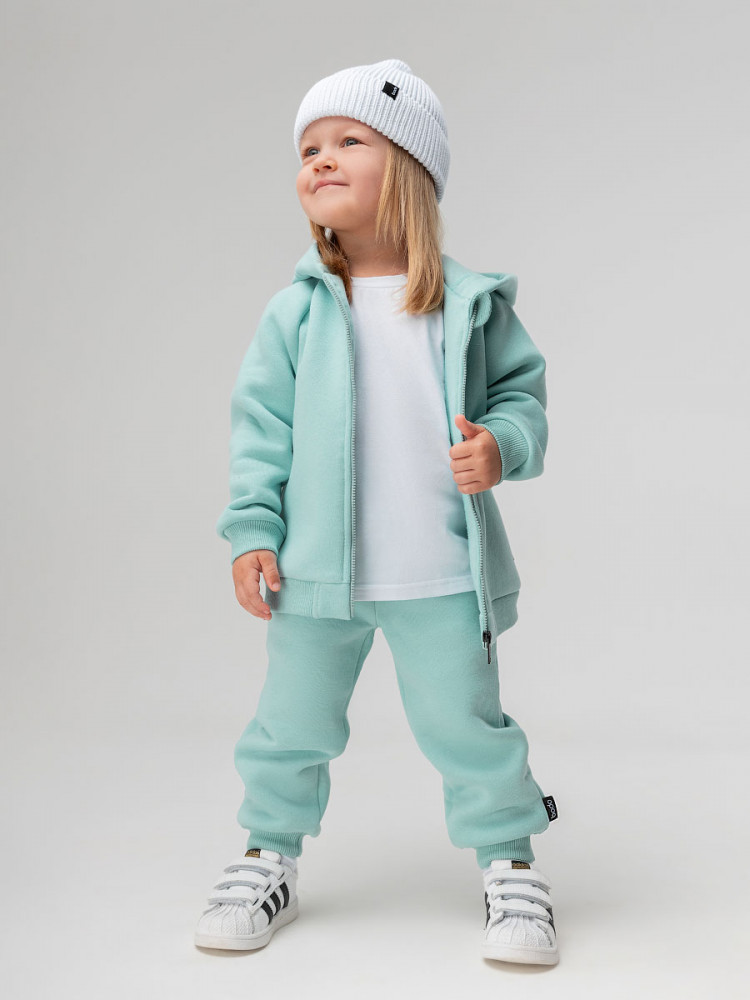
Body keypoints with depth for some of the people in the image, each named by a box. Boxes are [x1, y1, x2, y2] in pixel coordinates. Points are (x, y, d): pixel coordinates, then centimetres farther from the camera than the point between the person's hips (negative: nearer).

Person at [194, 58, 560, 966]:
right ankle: (268, 858, 34)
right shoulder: (295, 311, -1)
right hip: (316, 573, 1)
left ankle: (509, 865, 28)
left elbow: (520, 390, 7)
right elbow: (260, 428, 1)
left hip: (443, 575, -1)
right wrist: (251, 534, -4)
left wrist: (503, 446, -14)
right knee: (291, 726, 13)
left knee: (466, 725, 8)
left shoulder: (470, 302, -1)